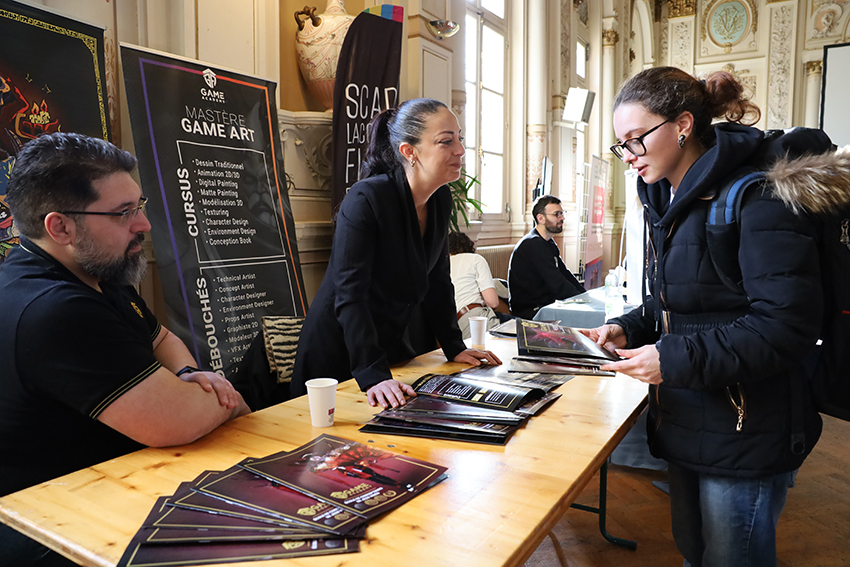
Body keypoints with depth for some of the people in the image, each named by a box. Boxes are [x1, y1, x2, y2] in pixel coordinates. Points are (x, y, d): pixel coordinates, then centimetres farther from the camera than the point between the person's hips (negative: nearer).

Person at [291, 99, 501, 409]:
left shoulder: (441, 199, -2)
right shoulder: (366, 199, -25)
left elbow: (437, 281, 6)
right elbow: (350, 295, -29)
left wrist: (455, 347, 3)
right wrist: (373, 376, -35)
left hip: (392, 346, 7)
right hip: (337, 355, -7)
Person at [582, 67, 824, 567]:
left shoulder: (757, 197, -18)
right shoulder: (670, 202, 10)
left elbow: (787, 324, -24)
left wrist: (676, 359, -25)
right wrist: (630, 329, 0)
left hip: (745, 432, -8)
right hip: (688, 426, 8)